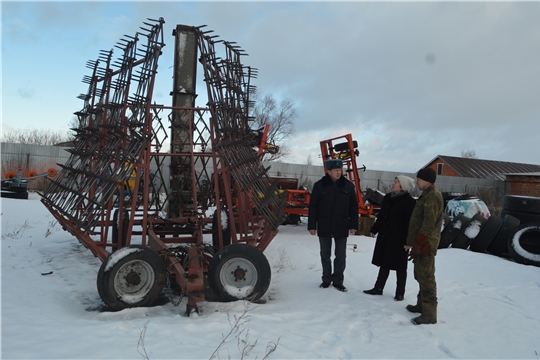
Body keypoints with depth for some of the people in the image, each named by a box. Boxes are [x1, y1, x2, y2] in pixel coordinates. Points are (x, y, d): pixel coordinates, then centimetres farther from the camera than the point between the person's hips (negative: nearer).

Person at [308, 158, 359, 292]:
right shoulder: (319, 185, -6)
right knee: (325, 254, 13)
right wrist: (312, 225, -5)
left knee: (340, 255, 8)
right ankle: (326, 279, 27)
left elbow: (354, 207, 3)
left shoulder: (348, 186, -2)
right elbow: (313, 207, -3)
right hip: (324, 227, 0)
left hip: (341, 227, 1)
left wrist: (353, 225, 0)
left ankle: (338, 281, 21)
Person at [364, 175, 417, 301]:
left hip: (399, 239, -6)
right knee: (384, 263, 15)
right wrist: (374, 229, 18)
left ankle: (400, 292, 20)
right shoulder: (387, 198, 7)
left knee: (400, 266, 7)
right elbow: (381, 216, 16)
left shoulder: (409, 202, -13)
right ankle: (378, 288, 25)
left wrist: (408, 240, -20)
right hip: (385, 236, 6)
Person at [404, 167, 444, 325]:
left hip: (425, 244, -11)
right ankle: (422, 304, 32)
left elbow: (428, 225, -23)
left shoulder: (432, 196, -18)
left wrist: (417, 245, -21)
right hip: (422, 243, 11)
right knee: (420, 275, 19)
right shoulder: (427, 194, 15)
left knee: (426, 277, -5)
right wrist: (412, 242, 20)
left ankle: (429, 314, 1)